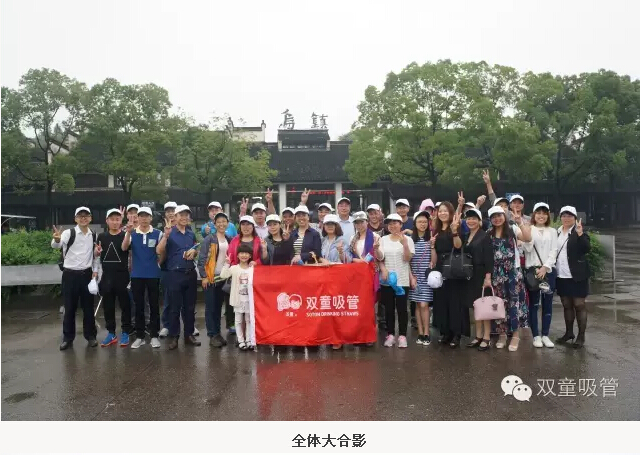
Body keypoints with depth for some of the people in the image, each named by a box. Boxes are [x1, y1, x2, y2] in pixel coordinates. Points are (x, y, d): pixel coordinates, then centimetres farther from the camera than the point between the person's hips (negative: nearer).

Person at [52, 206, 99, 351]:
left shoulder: (94, 236, 5)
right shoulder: (69, 233, -8)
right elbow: (55, 245, -26)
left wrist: (95, 270, 4)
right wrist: (57, 239, -48)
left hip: (87, 274, 3)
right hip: (70, 274, -3)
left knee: (88, 307, 10)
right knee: (70, 307, 5)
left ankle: (90, 336, 21)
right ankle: (68, 338, 17)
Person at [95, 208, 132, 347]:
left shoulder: (125, 235, -1)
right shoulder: (101, 236, 9)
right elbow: (96, 255, 16)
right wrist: (96, 251, -7)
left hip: (122, 276, -3)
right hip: (106, 276, 3)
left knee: (124, 305, 3)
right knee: (108, 306, 10)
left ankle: (125, 333, 14)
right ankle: (111, 333, 21)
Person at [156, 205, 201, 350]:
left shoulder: (191, 234, 10)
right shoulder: (169, 233, -5)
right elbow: (159, 251, -16)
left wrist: (193, 252, 1)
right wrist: (166, 235, -27)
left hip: (191, 273, 5)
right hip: (175, 274, -5)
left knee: (190, 306, 11)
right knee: (174, 307, 2)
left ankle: (189, 335, 21)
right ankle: (173, 337, 11)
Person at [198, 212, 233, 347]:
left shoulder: (229, 239, 10)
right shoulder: (209, 239, -7)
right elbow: (202, 258, -9)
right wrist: (204, 276, -13)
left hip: (224, 278, 5)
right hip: (210, 277, -5)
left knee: (219, 307, 12)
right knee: (210, 307, 1)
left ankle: (218, 333, 19)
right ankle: (212, 336, 7)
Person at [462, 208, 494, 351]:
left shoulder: (485, 236, -8)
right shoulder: (466, 237, 13)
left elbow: (489, 258, -14)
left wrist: (488, 276, -20)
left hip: (482, 274, -7)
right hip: (470, 275, 7)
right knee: (475, 306, 11)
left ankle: (487, 338, 4)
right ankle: (478, 336, 19)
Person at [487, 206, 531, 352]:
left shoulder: (513, 230, 1)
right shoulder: (489, 234, 8)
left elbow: (528, 238, -17)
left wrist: (520, 222, -21)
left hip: (513, 272, -2)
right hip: (497, 274, 3)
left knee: (514, 302, -2)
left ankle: (515, 335, 6)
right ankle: (502, 334, 17)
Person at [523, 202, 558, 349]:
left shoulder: (552, 232, 12)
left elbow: (554, 251, 3)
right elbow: (528, 249, -7)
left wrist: (545, 267, -9)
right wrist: (528, 233, -17)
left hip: (548, 270, 3)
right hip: (532, 270, -3)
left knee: (548, 303, 5)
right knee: (534, 304, -1)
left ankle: (545, 335, 13)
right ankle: (536, 335, 7)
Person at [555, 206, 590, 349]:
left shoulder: (579, 232, -6)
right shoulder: (556, 232, 7)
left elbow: (587, 248, -21)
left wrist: (580, 233, -32)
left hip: (576, 276, -5)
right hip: (561, 276, 5)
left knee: (579, 305, 2)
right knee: (567, 305, 14)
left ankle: (581, 336, 10)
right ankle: (569, 332, 27)